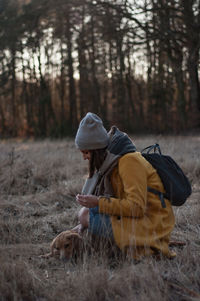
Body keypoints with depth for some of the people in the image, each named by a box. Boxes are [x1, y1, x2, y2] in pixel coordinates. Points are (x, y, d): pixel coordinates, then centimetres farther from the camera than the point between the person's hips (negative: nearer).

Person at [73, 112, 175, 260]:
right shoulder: (110, 160, 9)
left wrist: (98, 202, -23)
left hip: (150, 224, -10)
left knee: (85, 215, -16)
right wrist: (85, 224, 4)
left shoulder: (129, 161, -20)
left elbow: (136, 207, -26)